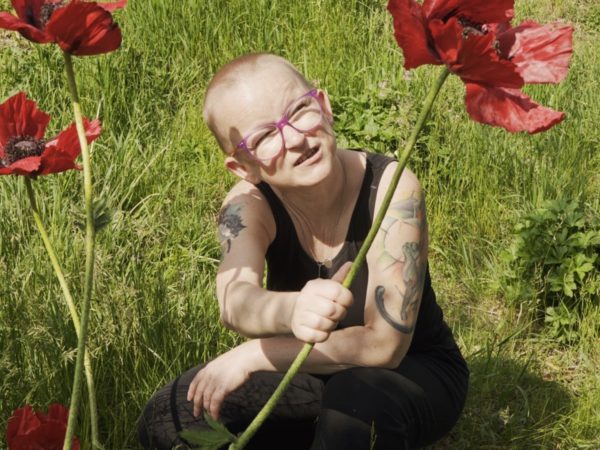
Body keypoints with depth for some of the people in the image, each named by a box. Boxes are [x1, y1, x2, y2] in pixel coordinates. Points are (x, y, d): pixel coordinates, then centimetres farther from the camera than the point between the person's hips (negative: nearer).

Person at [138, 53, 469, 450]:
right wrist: (290, 311, -62)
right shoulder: (249, 204, -18)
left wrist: (251, 356, -26)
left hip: (413, 373, -4)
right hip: (313, 373, 4)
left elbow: (383, 344, -29)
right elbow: (235, 301, -38)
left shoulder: (390, 187, -27)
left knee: (356, 401, -38)